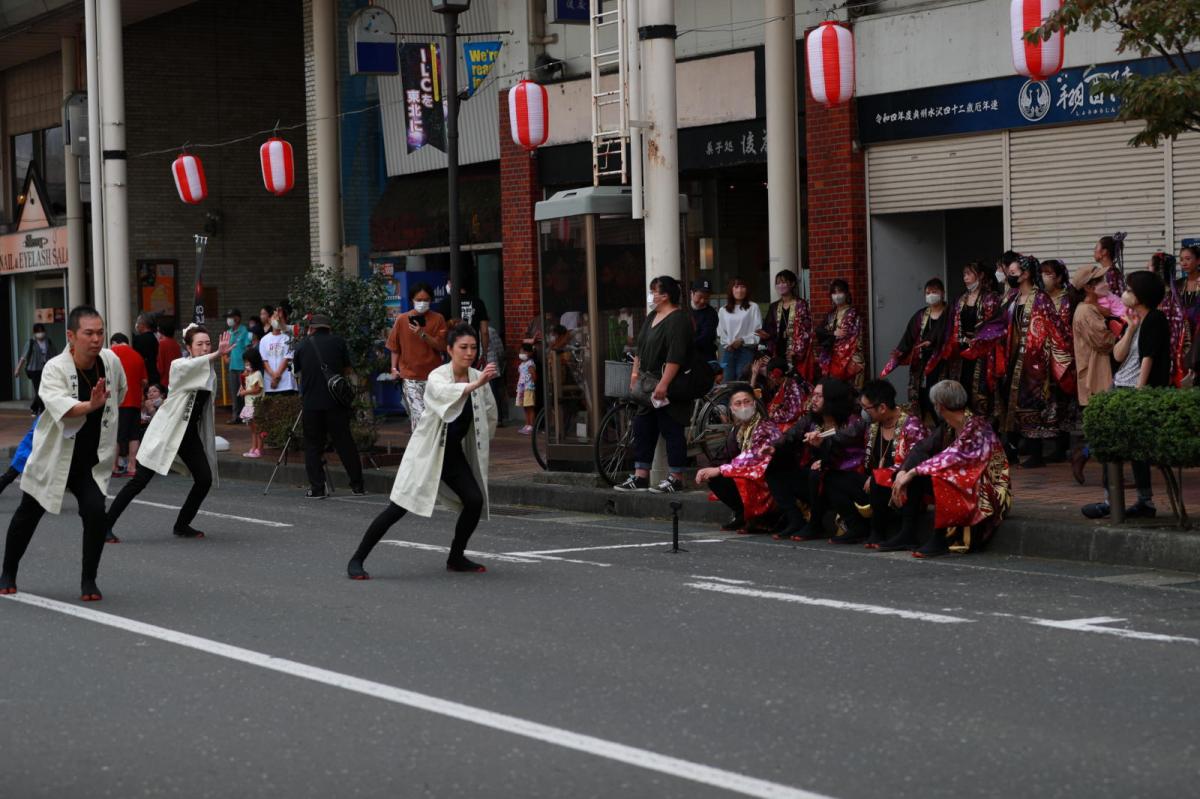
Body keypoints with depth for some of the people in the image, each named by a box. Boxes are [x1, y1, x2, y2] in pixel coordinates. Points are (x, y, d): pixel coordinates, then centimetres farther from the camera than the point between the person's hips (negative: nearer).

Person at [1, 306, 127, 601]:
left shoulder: (111, 361, -10)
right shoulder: (55, 368, -24)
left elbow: (118, 393, 14)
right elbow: (58, 403, -44)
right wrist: (90, 406, -61)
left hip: (92, 460, 2)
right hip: (54, 457, -2)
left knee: (95, 513, -17)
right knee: (29, 513, 15)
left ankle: (88, 581, 1)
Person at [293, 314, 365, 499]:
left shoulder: (303, 346, 9)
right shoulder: (338, 342, 5)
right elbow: (348, 371, 7)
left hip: (310, 403, 0)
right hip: (336, 402, 0)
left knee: (313, 445, 7)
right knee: (344, 442, 6)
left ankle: (316, 488, 1)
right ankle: (357, 485, 8)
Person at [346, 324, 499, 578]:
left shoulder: (478, 377, 0)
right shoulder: (437, 377, -17)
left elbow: (489, 414, 16)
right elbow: (446, 395, -41)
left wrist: (482, 441, 17)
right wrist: (476, 385, -54)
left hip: (454, 453, 6)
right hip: (427, 452, -6)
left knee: (475, 500, -9)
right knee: (398, 507, -11)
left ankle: (457, 557, 12)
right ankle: (357, 560, -5)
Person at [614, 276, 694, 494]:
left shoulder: (677, 320, -14)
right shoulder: (652, 317, 16)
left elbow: (675, 356, -23)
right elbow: (641, 349, 23)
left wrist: (663, 384, -27)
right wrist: (635, 373, 17)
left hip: (669, 388, -10)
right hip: (649, 386, 10)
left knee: (672, 431, -5)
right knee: (643, 429, 9)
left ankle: (675, 479, 0)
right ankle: (640, 477, 13)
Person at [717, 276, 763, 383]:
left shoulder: (753, 308, 1)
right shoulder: (723, 310, 12)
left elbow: (758, 331, -2)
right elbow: (721, 332, 12)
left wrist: (742, 340, -10)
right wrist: (727, 344, -4)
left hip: (746, 349, -3)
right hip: (728, 350, 3)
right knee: (728, 381, 1)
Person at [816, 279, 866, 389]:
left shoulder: (853, 314, -3)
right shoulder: (830, 315, 14)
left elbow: (855, 339, -8)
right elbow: (819, 334, 5)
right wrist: (834, 334, -12)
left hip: (849, 358, -5)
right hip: (832, 358, 5)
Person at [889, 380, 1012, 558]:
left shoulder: (976, 427, -19)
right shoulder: (947, 427, 6)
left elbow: (954, 456, -29)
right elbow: (921, 449, 0)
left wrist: (912, 472, -29)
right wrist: (903, 472, -18)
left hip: (988, 492, -8)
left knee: (939, 477, -32)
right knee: (913, 477, -3)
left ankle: (939, 541, -26)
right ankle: (906, 534, -7)